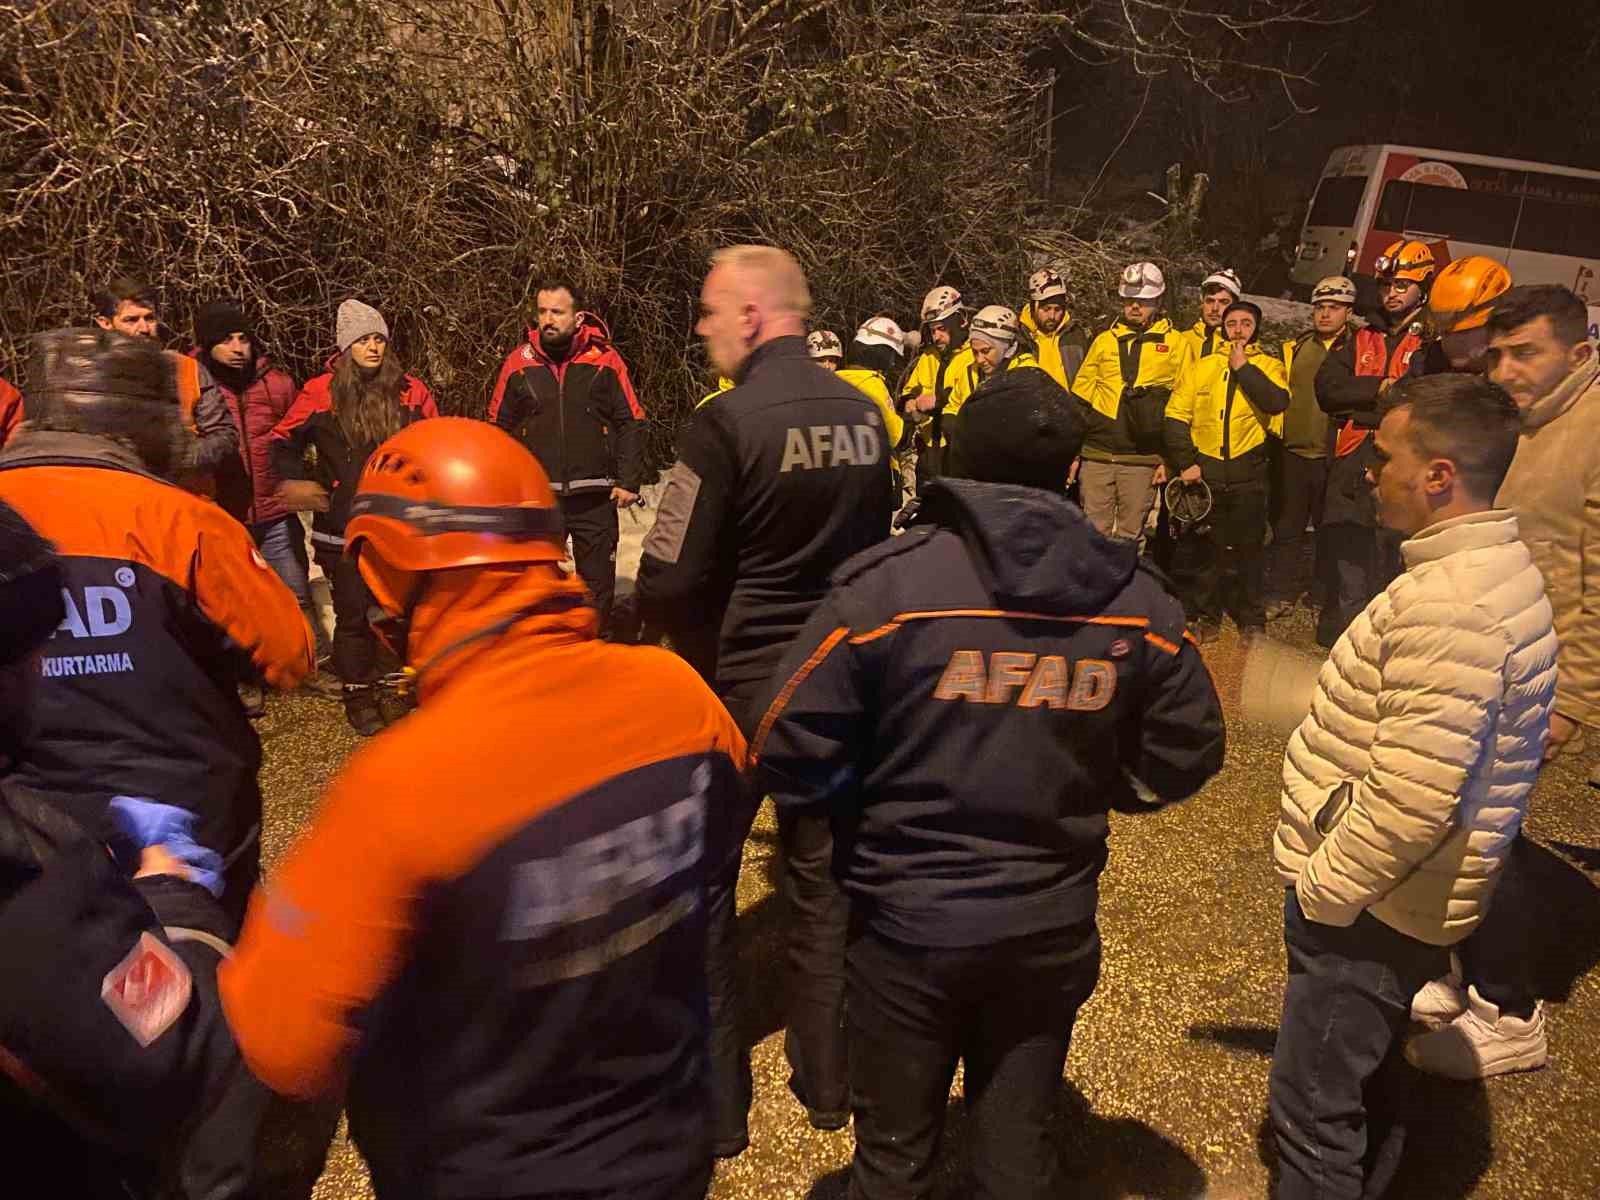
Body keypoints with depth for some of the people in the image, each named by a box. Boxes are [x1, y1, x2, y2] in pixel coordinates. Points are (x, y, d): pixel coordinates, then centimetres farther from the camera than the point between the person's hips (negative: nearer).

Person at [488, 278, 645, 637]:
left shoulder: (605, 360, -3)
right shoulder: (519, 362, 1)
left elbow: (631, 423, 0)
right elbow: (499, 427, 8)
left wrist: (629, 480, -6)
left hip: (595, 495, -1)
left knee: (598, 581, 9)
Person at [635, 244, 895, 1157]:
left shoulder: (728, 422, -19)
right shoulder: (865, 415, -1)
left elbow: (670, 584, -18)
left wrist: (707, 646, 2)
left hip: (735, 683, -5)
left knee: (700, 887, 11)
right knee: (826, 881, 17)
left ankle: (715, 1107, 22)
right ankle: (830, 1084, 31)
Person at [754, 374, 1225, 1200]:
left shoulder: (887, 583, -19)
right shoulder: (1134, 599, -7)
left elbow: (791, 752, -17)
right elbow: (1185, 753, 2)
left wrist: (877, 808, 2)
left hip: (907, 921, -2)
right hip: (1053, 924, 3)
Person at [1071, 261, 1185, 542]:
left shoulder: (1175, 343, 6)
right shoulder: (1104, 341, 13)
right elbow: (1079, 398, 13)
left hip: (1142, 459, -2)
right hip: (1096, 455, 2)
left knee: (1130, 536, 6)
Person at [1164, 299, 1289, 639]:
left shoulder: (1269, 365, 7)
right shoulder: (1201, 366, 8)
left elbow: (1276, 402, -14)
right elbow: (1176, 415, 3)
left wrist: (1243, 367, -10)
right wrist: (1185, 462, -5)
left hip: (1248, 470, -1)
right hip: (1204, 468, 1)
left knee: (1247, 546, 6)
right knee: (1204, 546, 5)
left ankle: (1251, 618, 17)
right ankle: (1205, 615, 16)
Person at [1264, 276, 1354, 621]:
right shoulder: (1295, 349, 9)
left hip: (1333, 456, -2)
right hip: (1294, 451, 3)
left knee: (1330, 528, 9)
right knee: (1287, 527, 8)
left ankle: (1321, 593, 21)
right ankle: (1281, 593, 16)